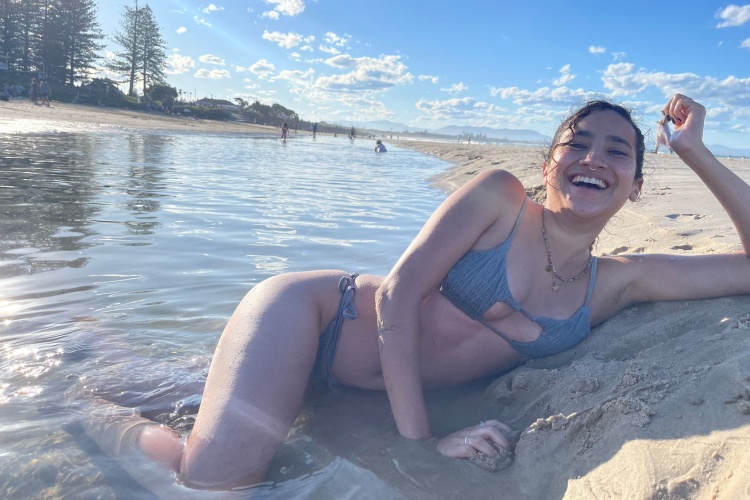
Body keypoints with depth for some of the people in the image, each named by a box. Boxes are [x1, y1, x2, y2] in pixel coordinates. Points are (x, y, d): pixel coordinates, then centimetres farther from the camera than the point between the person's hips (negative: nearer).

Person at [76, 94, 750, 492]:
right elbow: (398, 294, -16)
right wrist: (419, 436, -21)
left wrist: (694, 150, -2)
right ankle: (108, 419, 12)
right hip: (307, 311, -5)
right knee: (211, 481, -21)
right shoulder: (500, 195, -11)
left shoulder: (620, 283, 3)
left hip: (334, 382, 5)